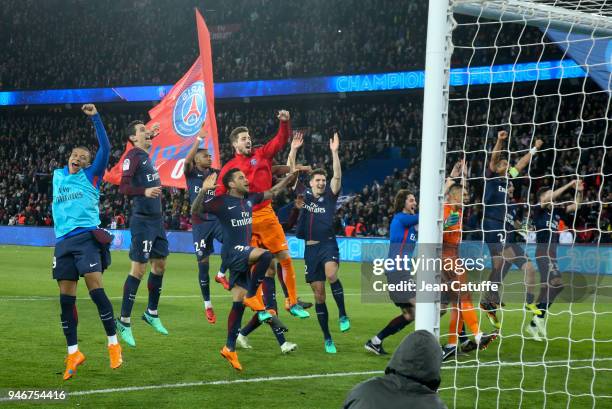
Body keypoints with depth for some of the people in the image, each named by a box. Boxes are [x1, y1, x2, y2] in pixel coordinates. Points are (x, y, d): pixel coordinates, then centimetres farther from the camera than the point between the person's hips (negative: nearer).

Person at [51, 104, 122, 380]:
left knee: (95, 288, -15)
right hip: (63, 241, 5)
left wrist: (95, 117, -9)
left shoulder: (91, 175, 6)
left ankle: (113, 344, -6)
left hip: (87, 237, -5)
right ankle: (73, 353, 8)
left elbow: (105, 147, -5)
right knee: (66, 298, 2)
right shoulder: (58, 175, 20)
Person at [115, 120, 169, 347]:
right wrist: (145, 191, -36)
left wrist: (151, 134, 26)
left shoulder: (145, 154, 12)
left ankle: (151, 313, 31)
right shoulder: (132, 156, -12)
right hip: (142, 220, -9)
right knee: (138, 269, -8)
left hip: (157, 219, 9)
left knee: (160, 264, 15)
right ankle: (124, 322, -2)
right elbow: (123, 187, -23)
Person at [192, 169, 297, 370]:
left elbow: (273, 192, 23)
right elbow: (195, 210, -16)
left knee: (239, 302, 5)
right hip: (232, 252, -7)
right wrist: (203, 191, -31)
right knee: (266, 255, -31)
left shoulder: (250, 199, 12)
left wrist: (291, 176, 18)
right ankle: (251, 296, -14)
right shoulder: (222, 202, -8)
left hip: (244, 253, 7)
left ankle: (230, 348, 10)